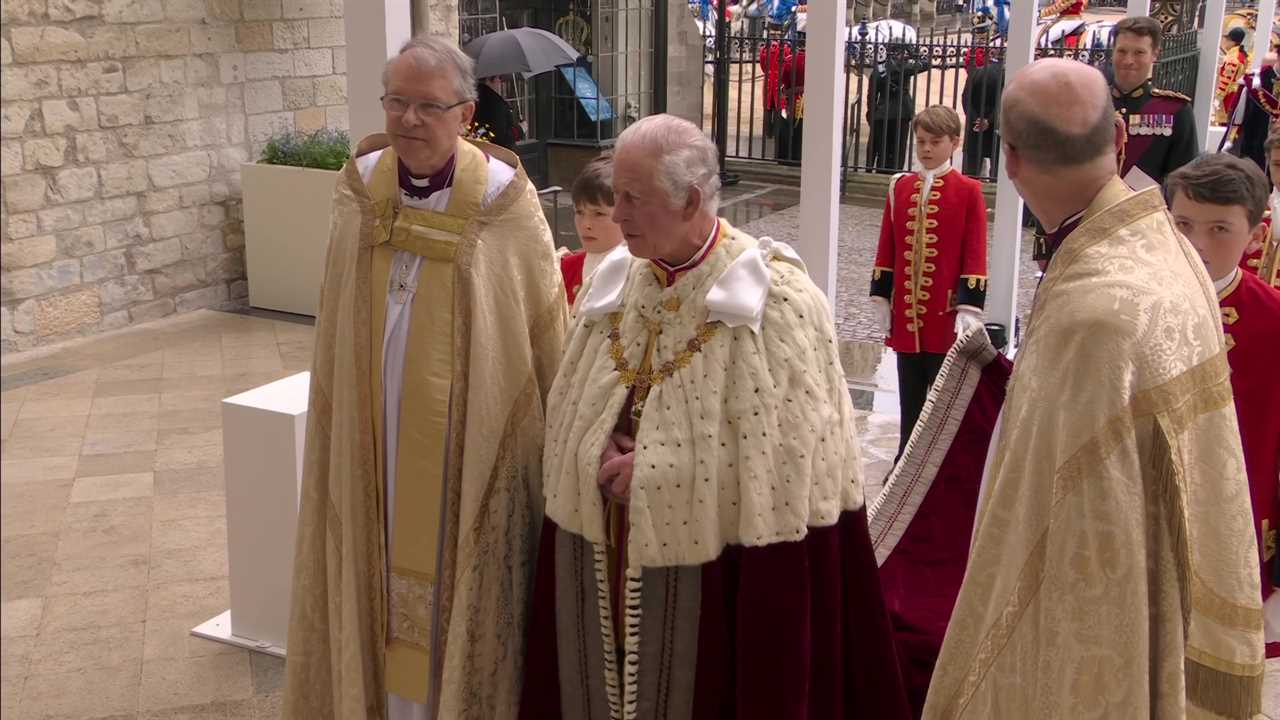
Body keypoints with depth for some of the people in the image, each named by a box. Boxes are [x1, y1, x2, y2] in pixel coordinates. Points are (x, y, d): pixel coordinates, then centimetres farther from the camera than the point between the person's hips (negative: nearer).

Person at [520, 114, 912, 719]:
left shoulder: (774, 297, -14)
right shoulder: (611, 285, 4)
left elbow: (792, 450, -18)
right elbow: (567, 421, 10)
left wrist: (654, 472, -18)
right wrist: (602, 458, -13)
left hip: (707, 573, -5)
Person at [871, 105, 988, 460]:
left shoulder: (968, 191, -6)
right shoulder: (900, 186, 6)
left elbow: (975, 255, -7)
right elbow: (887, 249, 10)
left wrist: (969, 309, -11)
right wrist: (881, 299, 7)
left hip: (946, 315, -4)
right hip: (905, 313, 4)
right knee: (910, 398, 13)